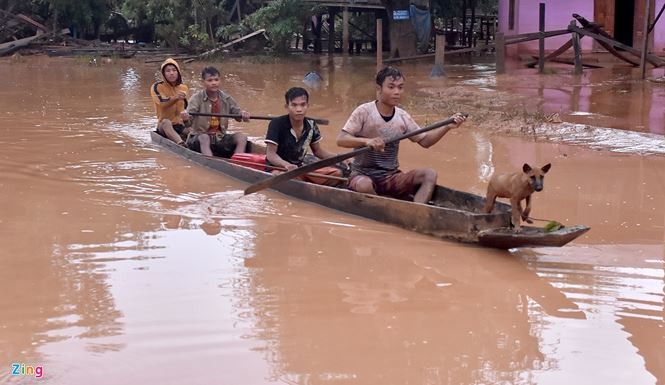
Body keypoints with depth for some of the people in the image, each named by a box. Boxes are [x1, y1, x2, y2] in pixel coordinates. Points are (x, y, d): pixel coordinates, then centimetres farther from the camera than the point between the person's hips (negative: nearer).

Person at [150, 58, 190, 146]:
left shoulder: (184, 88, 12)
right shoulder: (157, 87, -3)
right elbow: (162, 103, -22)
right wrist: (175, 98, -40)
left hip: (181, 126, 5)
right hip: (164, 127, -4)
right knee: (166, 122, -39)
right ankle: (181, 143, -62)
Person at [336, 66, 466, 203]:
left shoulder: (403, 117, 4)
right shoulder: (364, 112, -11)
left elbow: (424, 140, 11)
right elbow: (341, 139, -19)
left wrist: (447, 127, -3)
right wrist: (366, 141, -36)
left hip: (391, 178, 5)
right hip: (363, 175, -5)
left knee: (429, 175, -14)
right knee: (364, 185, -39)